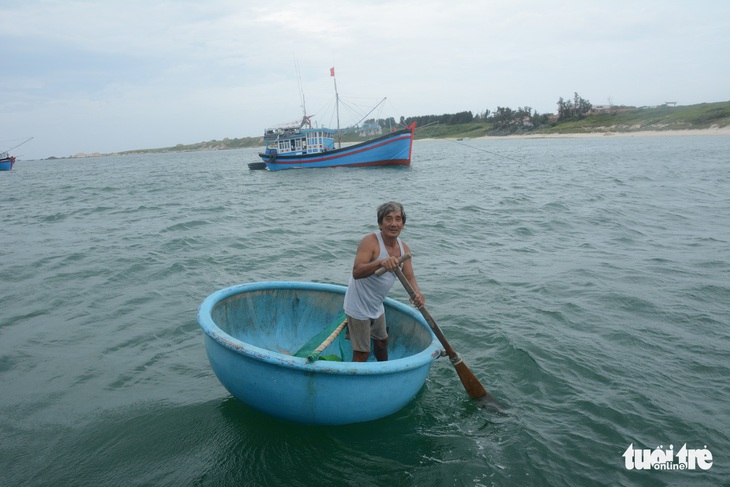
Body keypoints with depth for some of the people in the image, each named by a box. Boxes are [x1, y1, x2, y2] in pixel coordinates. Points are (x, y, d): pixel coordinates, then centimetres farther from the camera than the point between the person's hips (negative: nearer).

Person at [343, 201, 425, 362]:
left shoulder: (404, 248, -1)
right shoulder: (370, 241, -23)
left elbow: (409, 277, -3)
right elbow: (356, 272, -35)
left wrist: (417, 293, -25)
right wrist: (381, 263, -51)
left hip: (377, 306, 8)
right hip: (359, 307, -8)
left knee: (382, 341, 28)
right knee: (362, 354, -3)